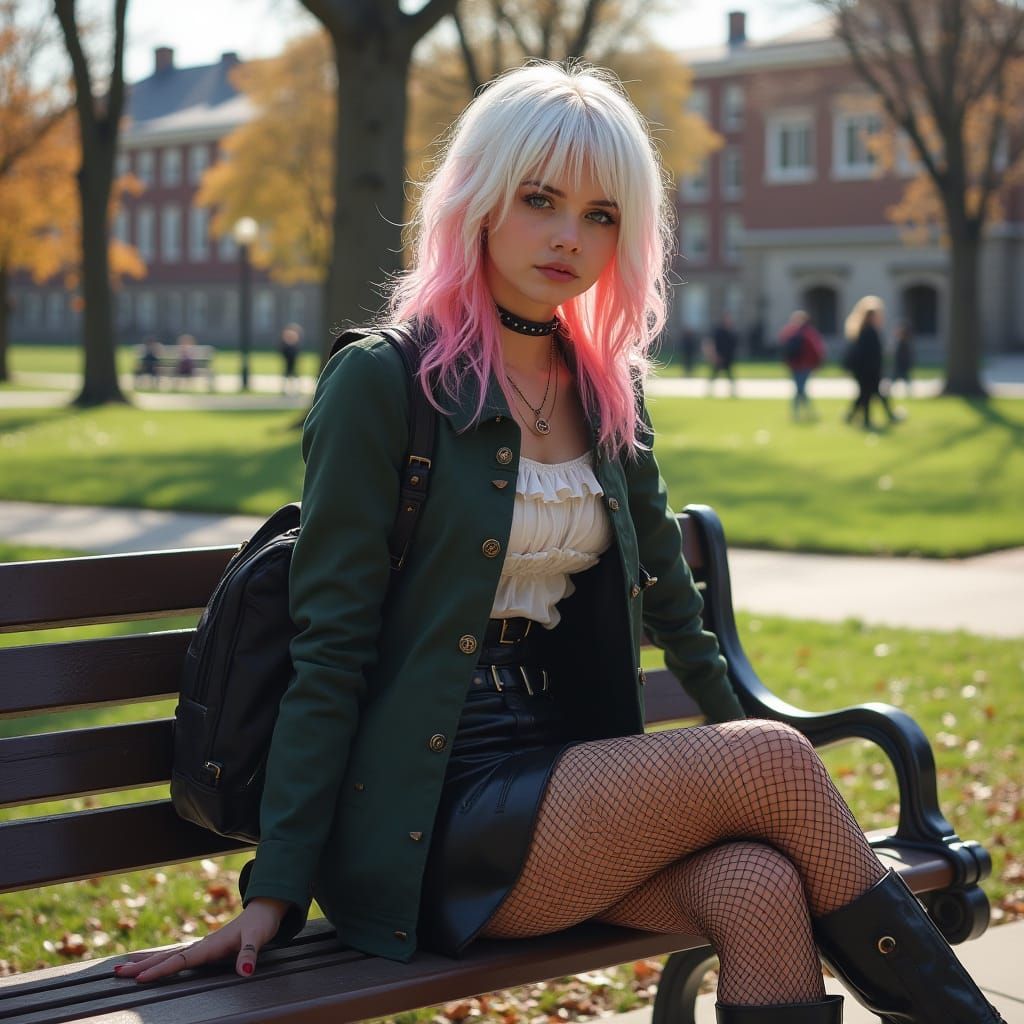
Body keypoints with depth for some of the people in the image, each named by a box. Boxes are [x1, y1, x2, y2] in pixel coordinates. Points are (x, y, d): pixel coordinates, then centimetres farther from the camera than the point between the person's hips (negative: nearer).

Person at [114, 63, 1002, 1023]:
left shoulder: (606, 392, 12)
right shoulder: (383, 382, -7)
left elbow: (668, 601, 24)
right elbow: (328, 651, -9)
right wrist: (274, 890, -12)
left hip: (570, 779, 6)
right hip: (427, 825, -6)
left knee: (759, 884, -24)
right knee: (776, 761, -19)